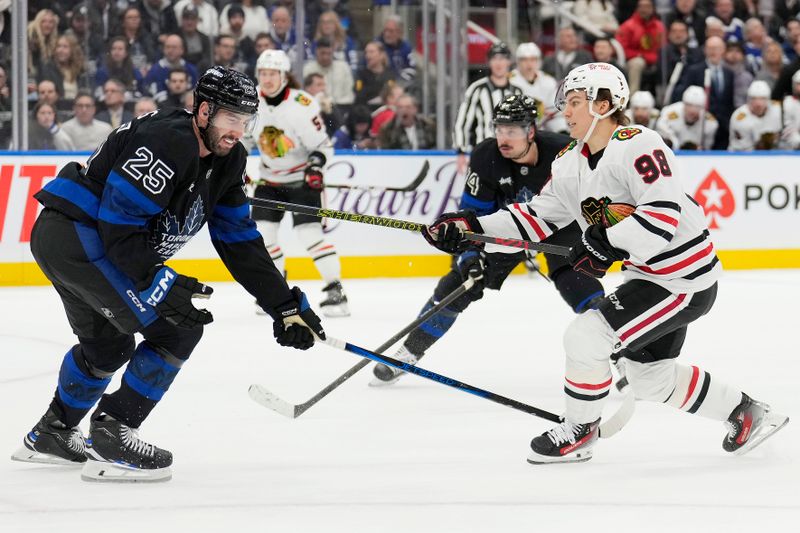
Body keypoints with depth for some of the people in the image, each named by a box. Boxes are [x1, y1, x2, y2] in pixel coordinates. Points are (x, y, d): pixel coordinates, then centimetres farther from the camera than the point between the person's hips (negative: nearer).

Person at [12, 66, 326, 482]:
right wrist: (160, 284, -25)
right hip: (76, 233, -11)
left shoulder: (225, 161, 9)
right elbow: (119, 225, -24)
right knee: (179, 328, -11)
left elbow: (240, 243, 12)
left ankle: (50, 434, 47)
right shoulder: (168, 143, -21)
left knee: (109, 346, 29)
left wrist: (286, 306, 7)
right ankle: (110, 439, -9)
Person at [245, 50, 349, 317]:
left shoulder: (302, 105, -22)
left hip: (303, 178, -6)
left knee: (310, 233, -17)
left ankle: (335, 290, -12)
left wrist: (316, 166, -33)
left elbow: (323, 146, -16)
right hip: (269, 178, 6)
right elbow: (242, 135, 12)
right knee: (261, 232, -2)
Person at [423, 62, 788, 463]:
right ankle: (745, 412, 33)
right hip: (647, 276, 10)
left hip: (684, 278, -10)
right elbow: (537, 217, 8)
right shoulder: (571, 162, 6)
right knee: (649, 378, 18)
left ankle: (579, 432, 7)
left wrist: (607, 244, -35)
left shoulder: (637, 146, -22)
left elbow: (664, 214, -31)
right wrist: (472, 228, -2)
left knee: (586, 336, -14)